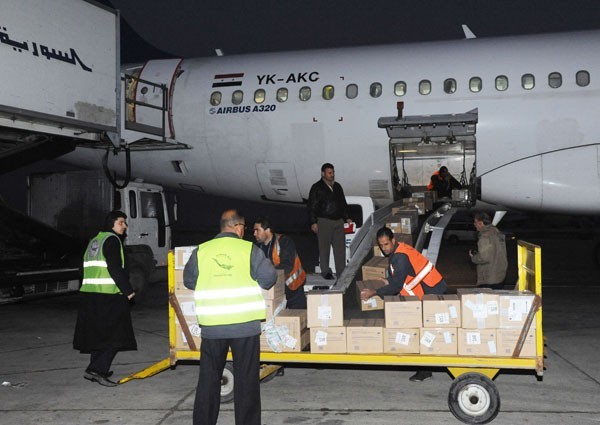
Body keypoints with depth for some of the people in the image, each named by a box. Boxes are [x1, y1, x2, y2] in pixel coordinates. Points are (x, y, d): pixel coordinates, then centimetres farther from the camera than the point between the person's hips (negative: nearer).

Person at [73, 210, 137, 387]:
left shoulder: (94, 241, 19)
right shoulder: (112, 239, -8)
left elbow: (85, 268, 20)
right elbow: (115, 268, -18)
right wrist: (128, 290, -13)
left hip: (89, 293, 9)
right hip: (109, 296, -9)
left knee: (98, 333, 16)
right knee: (114, 335, -5)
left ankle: (98, 369, 22)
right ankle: (97, 369, -12)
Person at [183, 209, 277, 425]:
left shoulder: (201, 251, 2)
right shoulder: (249, 250, -4)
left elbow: (189, 281, 11)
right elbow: (269, 278, -4)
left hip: (211, 326, 2)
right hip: (245, 324, -2)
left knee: (208, 377, 14)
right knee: (246, 378, 8)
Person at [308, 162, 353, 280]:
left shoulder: (337, 187, 16)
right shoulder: (317, 188, -2)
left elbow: (343, 204, 24)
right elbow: (312, 206, -5)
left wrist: (347, 218, 16)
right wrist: (313, 222, -12)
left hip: (338, 221, 5)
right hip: (324, 221, -5)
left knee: (340, 247, 4)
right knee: (324, 247, 0)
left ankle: (341, 271, 10)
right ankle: (325, 272, 9)